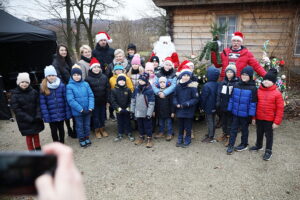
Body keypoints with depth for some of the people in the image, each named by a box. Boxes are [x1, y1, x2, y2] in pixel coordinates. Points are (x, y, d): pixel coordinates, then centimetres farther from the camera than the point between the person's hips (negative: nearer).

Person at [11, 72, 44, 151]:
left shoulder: (33, 92, -3)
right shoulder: (15, 95, -9)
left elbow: (38, 104, -1)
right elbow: (16, 109, -12)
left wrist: (38, 115, -15)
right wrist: (28, 118, -19)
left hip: (35, 119, 3)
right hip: (24, 121, -2)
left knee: (36, 134, 17)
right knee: (29, 136, 8)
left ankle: (38, 150, 35)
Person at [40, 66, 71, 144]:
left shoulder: (61, 85, -6)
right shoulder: (43, 87, -6)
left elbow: (66, 100, -4)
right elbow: (42, 103, -6)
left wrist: (68, 113, -6)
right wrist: (46, 116, -12)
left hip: (61, 113, 0)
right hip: (51, 115, 0)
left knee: (61, 129, 17)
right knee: (54, 130, 12)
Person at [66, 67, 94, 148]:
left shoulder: (85, 84, -3)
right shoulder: (70, 86, -9)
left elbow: (91, 96, -3)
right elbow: (70, 100, -14)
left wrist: (90, 108, -14)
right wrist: (81, 109, -18)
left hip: (87, 110, 2)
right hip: (77, 111, -2)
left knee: (87, 124, 17)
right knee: (79, 126, 13)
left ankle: (87, 138, 37)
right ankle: (81, 139, 32)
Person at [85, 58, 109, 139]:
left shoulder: (104, 77, 1)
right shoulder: (88, 78, -9)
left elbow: (107, 89, 3)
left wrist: (107, 100, 1)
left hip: (103, 101, 3)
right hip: (94, 101, -3)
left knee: (102, 115, 14)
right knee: (95, 116, 9)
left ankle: (102, 129, 32)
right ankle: (97, 130, 25)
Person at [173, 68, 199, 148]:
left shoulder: (192, 87, -12)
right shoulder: (178, 86, -1)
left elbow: (196, 99, -9)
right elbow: (175, 96, 10)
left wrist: (187, 104, -19)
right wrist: (176, 103, -7)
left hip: (188, 111, -3)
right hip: (179, 110, 3)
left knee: (188, 127, 9)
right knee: (180, 126, 17)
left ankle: (187, 141, 27)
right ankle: (179, 140, 34)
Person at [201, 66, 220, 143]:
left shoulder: (206, 86, -23)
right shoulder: (217, 85, -3)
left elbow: (203, 98, -17)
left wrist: (202, 106, -4)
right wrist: (216, 104, 16)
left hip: (208, 107, -7)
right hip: (215, 107, 7)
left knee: (209, 121, 3)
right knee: (213, 121, 17)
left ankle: (210, 137, 11)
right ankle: (211, 134, 32)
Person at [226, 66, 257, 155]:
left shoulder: (252, 88, -10)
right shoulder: (236, 86, 1)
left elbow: (253, 103, -10)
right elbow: (232, 98, 7)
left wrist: (251, 114, -12)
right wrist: (230, 109, 6)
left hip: (245, 114, -3)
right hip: (235, 113, 3)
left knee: (244, 129, 14)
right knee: (233, 129, 9)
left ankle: (244, 145, 32)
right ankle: (230, 145, 17)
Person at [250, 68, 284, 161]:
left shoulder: (277, 93, -12)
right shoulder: (259, 91, -2)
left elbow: (280, 108, -10)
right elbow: (255, 104, 5)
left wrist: (277, 122, -11)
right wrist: (253, 117, 6)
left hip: (269, 119, -4)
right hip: (259, 118, 4)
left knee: (269, 135, 10)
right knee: (259, 133, 21)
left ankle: (268, 151, 26)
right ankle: (258, 146, 43)